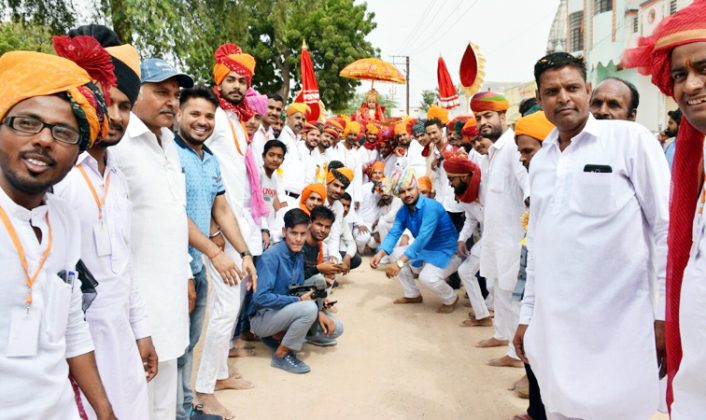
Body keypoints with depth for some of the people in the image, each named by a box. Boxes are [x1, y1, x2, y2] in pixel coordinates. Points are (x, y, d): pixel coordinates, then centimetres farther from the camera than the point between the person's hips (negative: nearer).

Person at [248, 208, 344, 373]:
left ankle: (278, 335, 7)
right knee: (309, 308, -32)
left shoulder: (299, 255, 1)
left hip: (283, 312, 8)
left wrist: (319, 313, -9)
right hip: (262, 317, -8)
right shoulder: (271, 256, -22)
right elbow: (261, 297, -29)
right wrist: (298, 301, -22)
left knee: (335, 328, -1)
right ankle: (281, 354, -11)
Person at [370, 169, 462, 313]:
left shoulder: (430, 207, -28)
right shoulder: (403, 211, -4)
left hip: (447, 252, -8)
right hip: (425, 250, 8)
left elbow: (423, 238, -36)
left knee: (427, 277, -30)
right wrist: (380, 254, -34)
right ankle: (413, 295, 18)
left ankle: (451, 299, 3)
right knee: (396, 254, 2)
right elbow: (394, 233, -14)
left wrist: (400, 263, -42)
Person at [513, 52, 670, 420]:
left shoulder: (631, 139, -5)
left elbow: (667, 228, -6)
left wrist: (665, 313, -9)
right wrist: (527, 314, 14)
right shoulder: (540, 160, 11)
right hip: (554, 327, 5)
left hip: (618, 326, -5)